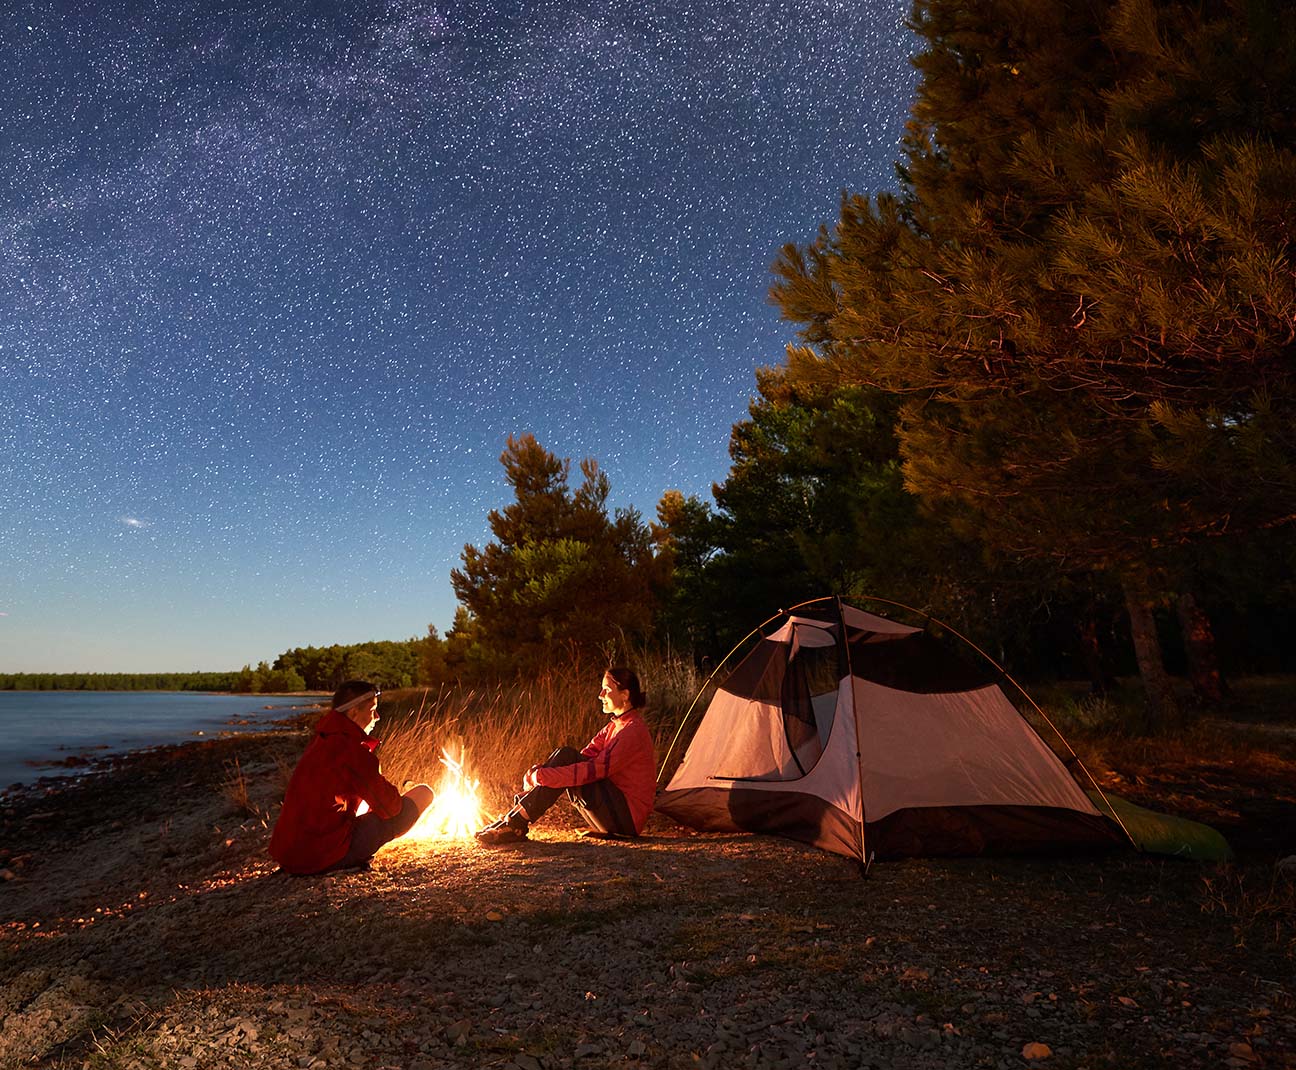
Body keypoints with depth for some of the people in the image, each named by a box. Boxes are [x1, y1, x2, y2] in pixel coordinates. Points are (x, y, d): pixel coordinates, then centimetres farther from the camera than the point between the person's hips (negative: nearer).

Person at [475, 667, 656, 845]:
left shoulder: (634, 731, -15)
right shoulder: (613, 727, 14)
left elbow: (596, 769, -24)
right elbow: (583, 757, 4)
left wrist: (543, 776, -26)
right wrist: (539, 772, -12)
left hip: (628, 816, -8)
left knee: (566, 757, -19)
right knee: (566, 757, -7)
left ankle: (516, 824, -18)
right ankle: (514, 819, -11)